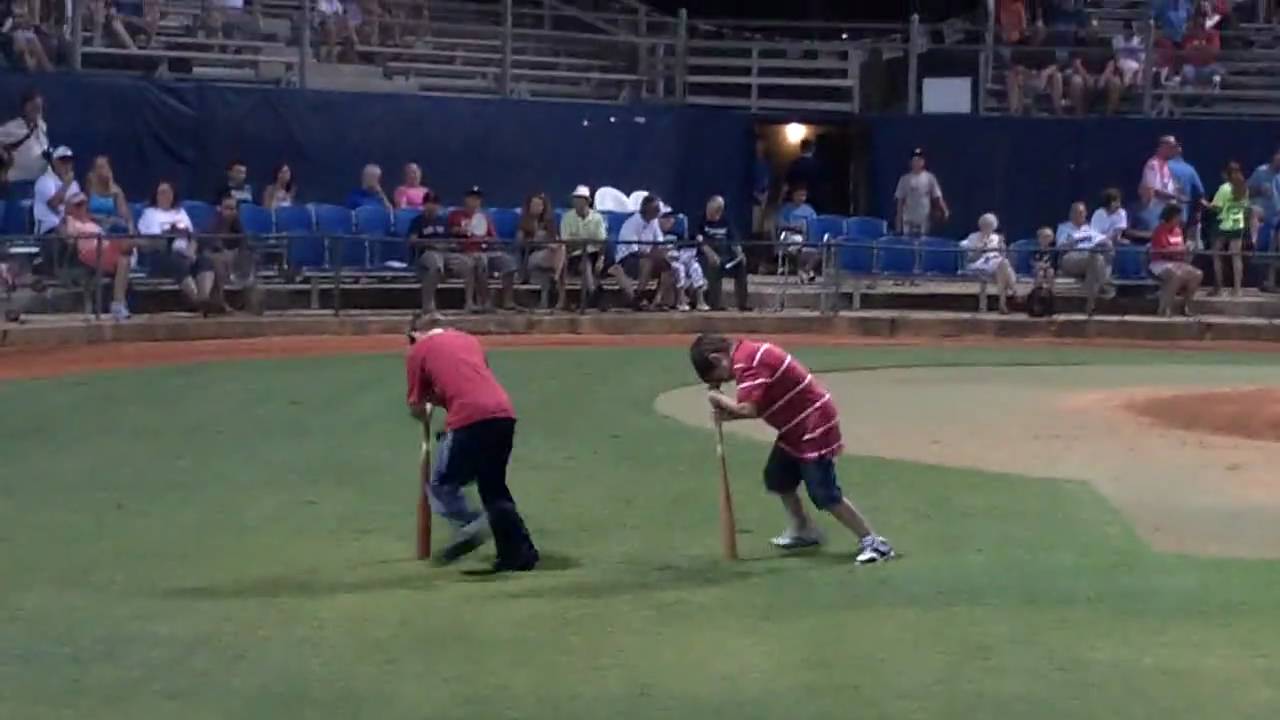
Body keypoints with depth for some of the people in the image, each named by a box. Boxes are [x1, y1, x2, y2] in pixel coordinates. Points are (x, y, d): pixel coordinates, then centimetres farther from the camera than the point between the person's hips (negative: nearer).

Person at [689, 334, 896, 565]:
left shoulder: (746, 361, -21)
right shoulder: (750, 355, 10)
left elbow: (749, 409, -28)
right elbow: (759, 407, 14)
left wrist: (719, 398, -11)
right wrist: (727, 414, 1)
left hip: (815, 426, -11)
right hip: (797, 428, 11)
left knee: (825, 495, -10)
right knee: (777, 477, 19)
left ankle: (872, 542, -3)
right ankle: (803, 529, 35)